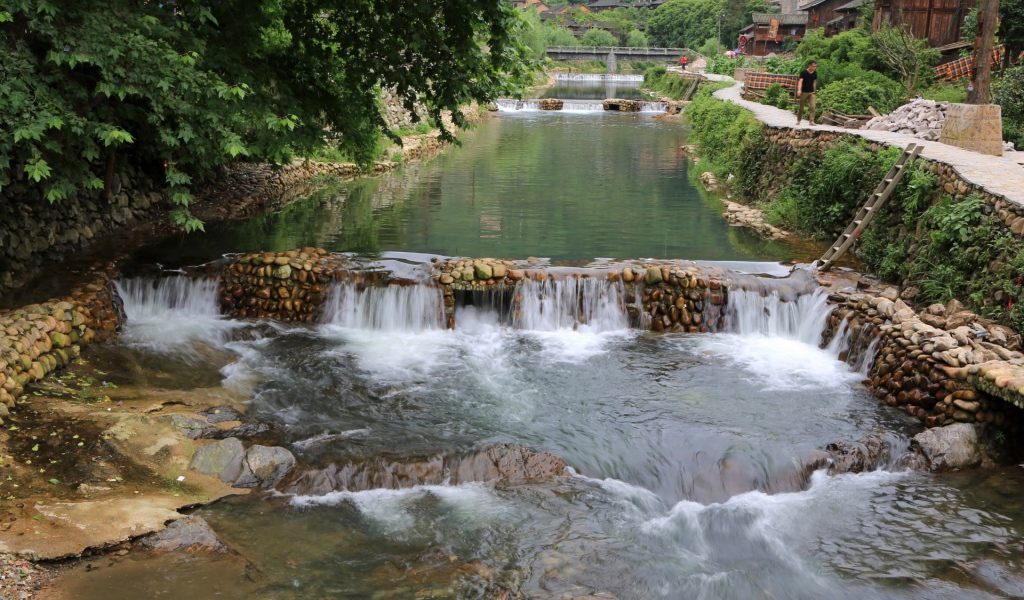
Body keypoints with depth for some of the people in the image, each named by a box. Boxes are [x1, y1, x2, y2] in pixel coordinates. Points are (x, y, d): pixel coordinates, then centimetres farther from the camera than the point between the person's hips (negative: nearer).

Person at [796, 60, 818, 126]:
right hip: (804, 92, -4)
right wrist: (799, 90, -33)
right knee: (801, 107, 6)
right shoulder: (803, 72, -10)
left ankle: (812, 121, -13)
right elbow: (800, 81, -19)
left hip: (811, 92, 4)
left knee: (813, 107, -11)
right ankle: (798, 120, 21)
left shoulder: (814, 73, 5)